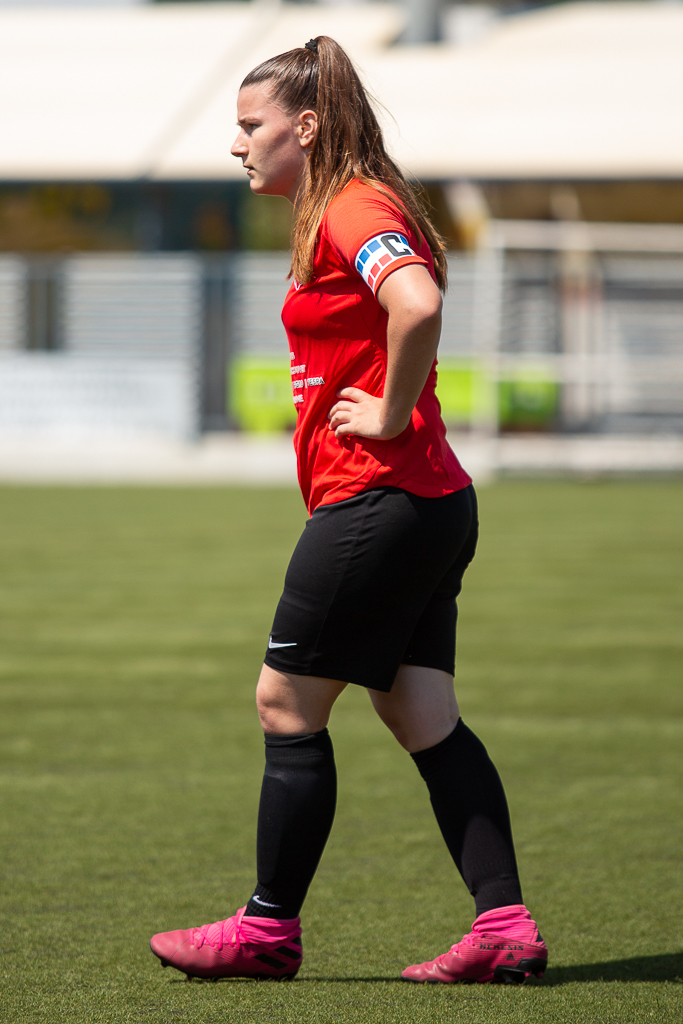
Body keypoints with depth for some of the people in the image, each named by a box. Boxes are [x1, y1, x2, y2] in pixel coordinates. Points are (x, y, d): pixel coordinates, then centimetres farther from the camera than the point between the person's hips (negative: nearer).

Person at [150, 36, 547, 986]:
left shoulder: (353, 211, -14)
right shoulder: (346, 214, 19)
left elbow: (418, 304, -33)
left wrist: (390, 414, -21)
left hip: (378, 500, -10)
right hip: (428, 504, 10)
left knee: (287, 702, -1)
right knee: (422, 715, 8)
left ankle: (269, 927, 7)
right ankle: (506, 924, 3)